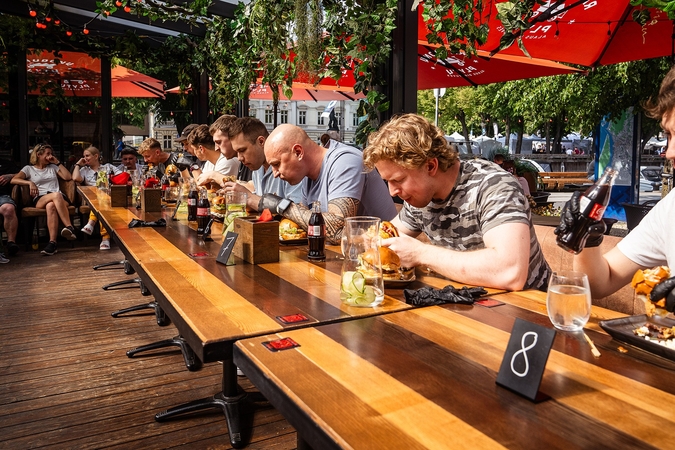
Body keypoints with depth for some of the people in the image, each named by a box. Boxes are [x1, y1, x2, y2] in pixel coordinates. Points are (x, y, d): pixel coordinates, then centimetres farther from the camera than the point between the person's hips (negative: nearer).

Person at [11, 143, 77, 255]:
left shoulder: (53, 167, 31)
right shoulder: (29, 168, 22)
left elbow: (67, 177, 18)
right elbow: (13, 180, 7)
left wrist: (58, 162, 18)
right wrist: (30, 183, -8)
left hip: (59, 198, 2)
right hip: (40, 200, -2)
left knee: (51, 206, -39)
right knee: (56, 195, -40)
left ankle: (52, 242, -55)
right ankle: (70, 227, -52)